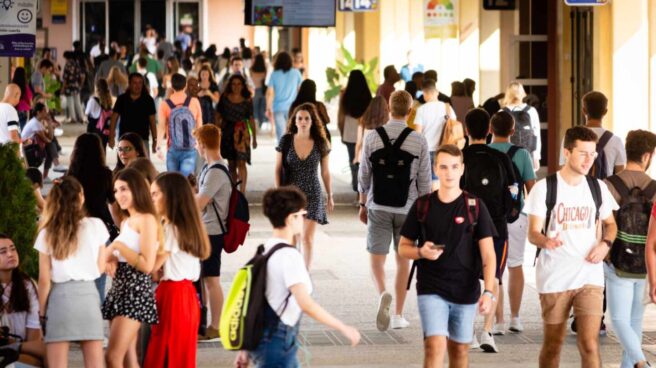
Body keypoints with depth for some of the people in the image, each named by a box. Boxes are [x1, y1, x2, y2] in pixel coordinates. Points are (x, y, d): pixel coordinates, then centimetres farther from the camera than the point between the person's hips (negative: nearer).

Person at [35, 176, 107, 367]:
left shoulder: (47, 233, -1)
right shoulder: (96, 226, 1)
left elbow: (44, 279, -2)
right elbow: (100, 268, 8)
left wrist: (42, 311, 6)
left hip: (59, 296, -1)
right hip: (87, 294, 1)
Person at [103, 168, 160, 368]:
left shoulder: (146, 220, -9)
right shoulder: (126, 222, 19)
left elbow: (147, 265, -17)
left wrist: (118, 246, -13)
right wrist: (112, 259, 5)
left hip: (136, 291, -9)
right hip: (120, 289, 9)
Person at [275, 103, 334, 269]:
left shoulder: (321, 143, -2)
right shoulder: (286, 141, -3)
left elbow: (325, 173, 6)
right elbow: (278, 169, 1)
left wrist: (330, 197, 9)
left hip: (312, 195, -1)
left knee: (308, 238, -5)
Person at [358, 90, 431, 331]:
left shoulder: (372, 139, -5)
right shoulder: (419, 141, -6)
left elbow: (364, 176, 1)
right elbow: (424, 180, -2)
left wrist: (363, 205, 13)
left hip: (378, 207, 0)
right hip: (407, 208, 0)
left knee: (377, 257, 6)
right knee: (403, 259, 10)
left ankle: (382, 293, -23)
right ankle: (398, 315, 14)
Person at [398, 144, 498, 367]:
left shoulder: (475, 207, -1)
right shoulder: (422, 206, 2)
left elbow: (488, 254, -3)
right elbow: (403, 248, 9)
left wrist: (488, 292, -14)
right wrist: (421, 252, -13)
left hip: (466, 292, 1)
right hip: (431, 290, -1)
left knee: (460, 350, 12)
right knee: (435, 347, -15)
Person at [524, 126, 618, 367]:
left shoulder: (598, 188, 6)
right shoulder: (544, 188, -5)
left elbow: (610, 224, 21)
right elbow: (533, 233, -7)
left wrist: (605, 244, -2)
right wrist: (546, 241, -31)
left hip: (589, 277, 2)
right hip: (554, 278, -2)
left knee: (589, 344, -10)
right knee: (553, 345, 9)